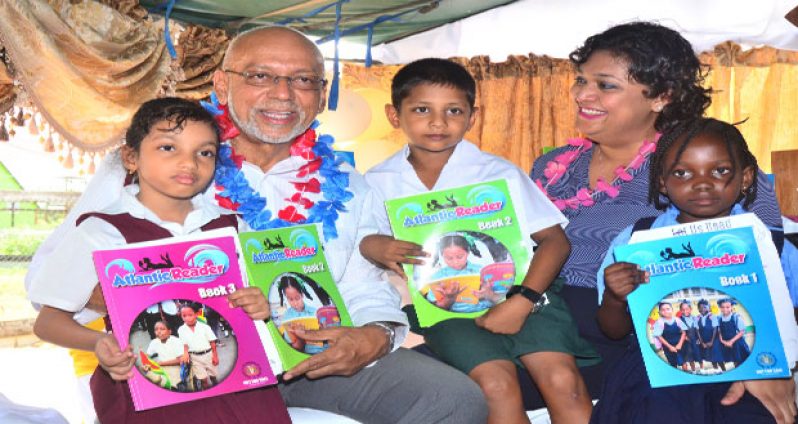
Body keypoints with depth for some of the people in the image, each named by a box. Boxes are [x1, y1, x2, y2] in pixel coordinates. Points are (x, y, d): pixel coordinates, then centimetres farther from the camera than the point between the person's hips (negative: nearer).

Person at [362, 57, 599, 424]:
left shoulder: (499, 173, 3)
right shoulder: (380, 183, 7)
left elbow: (554, 239, -1)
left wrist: (522, 302, -15)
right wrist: (374, 248, -16)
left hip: (516, 290, 1)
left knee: (563, 380, -20)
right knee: (496, 383, -25)